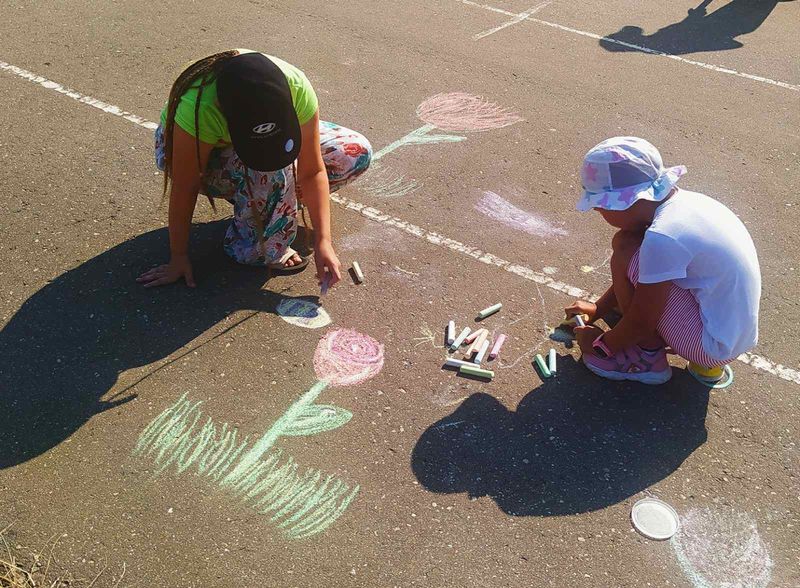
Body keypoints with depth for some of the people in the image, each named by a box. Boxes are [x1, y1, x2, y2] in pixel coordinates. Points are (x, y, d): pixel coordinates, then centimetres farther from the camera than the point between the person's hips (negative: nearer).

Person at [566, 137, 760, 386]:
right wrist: (598, 308, 20)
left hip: (713, 344, -9)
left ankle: (648, 358, 2)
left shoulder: (663, 238, -28)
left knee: (625, 257, -17)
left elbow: (641, 323, -18)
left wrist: (601, 345, 0)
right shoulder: (679, 201, -1)